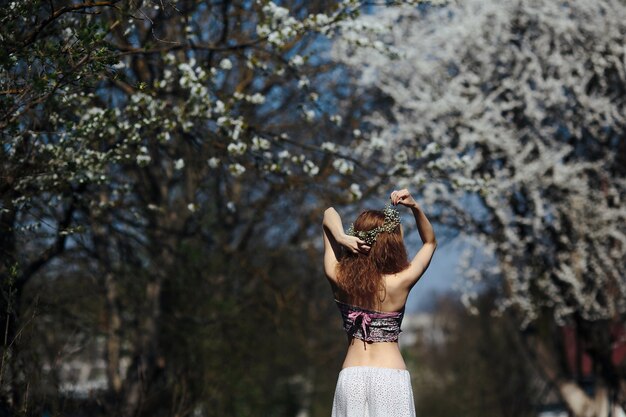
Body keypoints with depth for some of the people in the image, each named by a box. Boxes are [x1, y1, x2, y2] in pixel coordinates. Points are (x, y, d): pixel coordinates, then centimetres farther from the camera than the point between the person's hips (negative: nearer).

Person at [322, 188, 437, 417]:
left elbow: (329, 214, 7)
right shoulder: (400, 282, -12)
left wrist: (341, 237, -15)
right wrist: (415, 207, -9)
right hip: (391, 378, -3)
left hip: (351, 377, 3)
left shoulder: (338, 278, -5)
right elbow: (430, 241, 6)